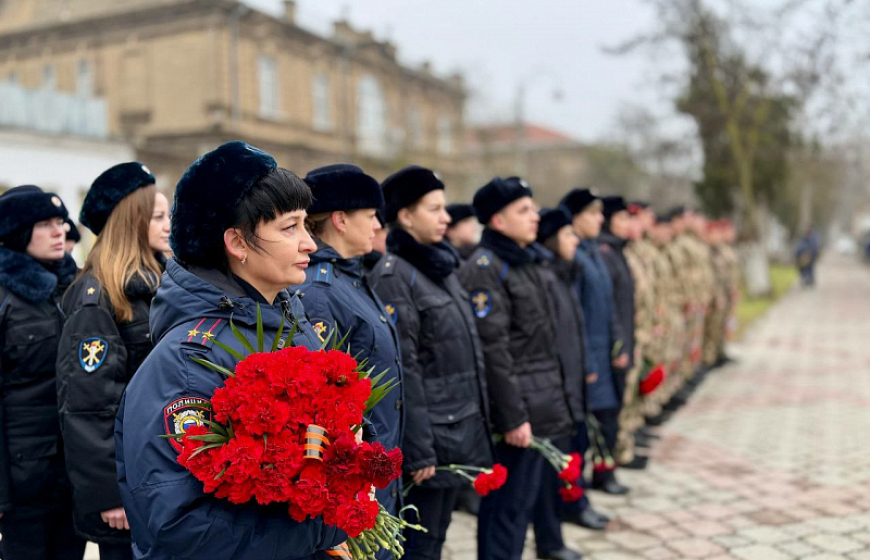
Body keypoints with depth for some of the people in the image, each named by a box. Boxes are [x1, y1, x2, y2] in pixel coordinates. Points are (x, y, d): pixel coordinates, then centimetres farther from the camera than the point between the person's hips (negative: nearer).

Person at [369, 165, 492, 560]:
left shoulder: (441, 265, 12)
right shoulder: (393, 276, -15)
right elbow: (402, 370, -19)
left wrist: (479, 422, 16)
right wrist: (418, 450, -20)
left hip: (460, 428, 8)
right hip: (429, 435, -8)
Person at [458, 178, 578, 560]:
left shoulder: (523, 263, 16)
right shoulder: (484, 268, -15)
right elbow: (493, 349, -20)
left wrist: (557, 396, 20)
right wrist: (513, 417, -21)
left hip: (541, 406, 9)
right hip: (519, 410, -9)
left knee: (525, 497, 17)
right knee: (510, 503, -1)